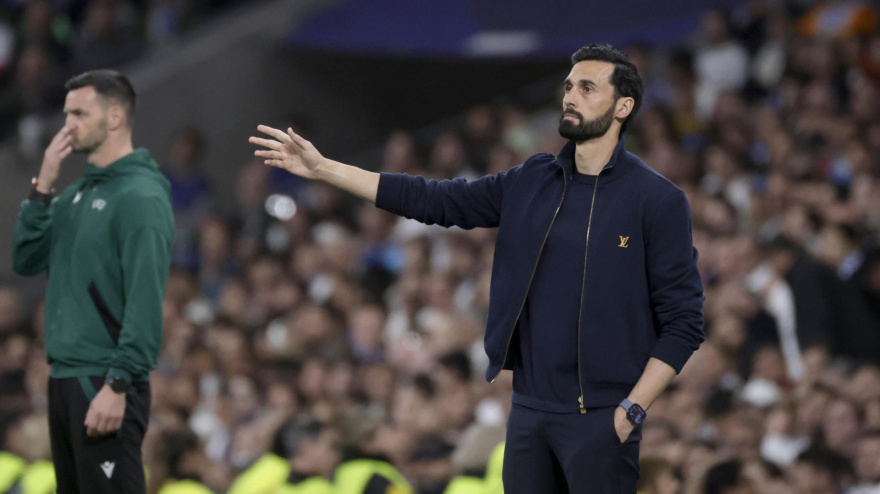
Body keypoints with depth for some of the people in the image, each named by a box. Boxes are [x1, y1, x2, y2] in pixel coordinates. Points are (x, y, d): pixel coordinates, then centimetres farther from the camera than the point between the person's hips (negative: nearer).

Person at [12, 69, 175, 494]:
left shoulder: (140, 197, -11)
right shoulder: (76, 195, 16)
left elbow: (145, 303, -18)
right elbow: (26, 260, 11)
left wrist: (118, 386, -23)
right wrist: (43, 186, 2)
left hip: (106, 386, -9)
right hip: (64, 379, 9)